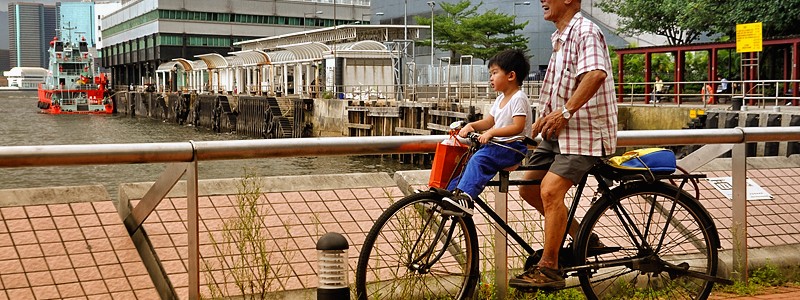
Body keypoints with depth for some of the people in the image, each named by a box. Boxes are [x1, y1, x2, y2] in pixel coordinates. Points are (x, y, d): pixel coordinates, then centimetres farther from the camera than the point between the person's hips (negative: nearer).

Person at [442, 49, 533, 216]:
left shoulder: (518, 98, -12)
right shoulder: (501, 99, 18)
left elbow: (518, 127, -22)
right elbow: (488, 121, 16)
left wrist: (491, 132, -28)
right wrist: (471, 126, -3)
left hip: (514, 147, -10)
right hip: (499, 145, 10)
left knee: (479, 159, -29)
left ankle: (465, 197, -40)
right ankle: (451, 192, -1)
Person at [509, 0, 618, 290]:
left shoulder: (585, 31, -13)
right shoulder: (560, 37, 17)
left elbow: (596, 73, -31)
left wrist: (565, 111, -31)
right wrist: (546, 116, 16)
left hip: (585, 128, -10)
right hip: (559, 130, 10)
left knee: (550, 190, -21)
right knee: (529, 188, 7)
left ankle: (548, 269, -13)